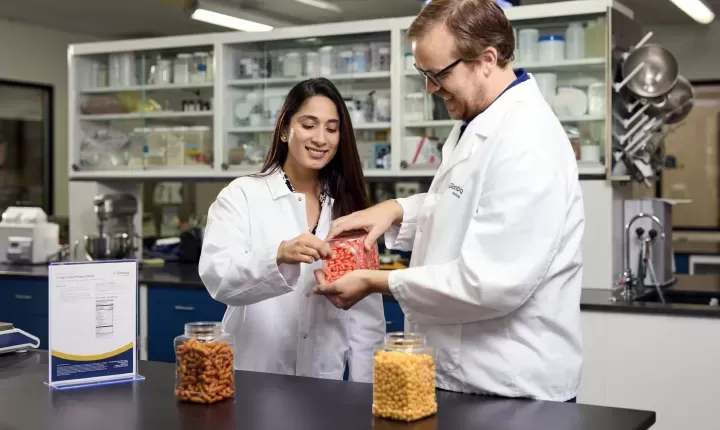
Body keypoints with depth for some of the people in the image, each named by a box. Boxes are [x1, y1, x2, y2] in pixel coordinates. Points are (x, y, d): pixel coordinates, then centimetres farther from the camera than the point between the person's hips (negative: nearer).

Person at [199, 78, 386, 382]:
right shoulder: (241, 195, -5)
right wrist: (279, 255, -37)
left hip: (327, 382, 3)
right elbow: (217, 277, -21)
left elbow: (365, 312, 3)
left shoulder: (348, 206, 5)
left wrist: (363, 391, -2)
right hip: (254, 381, -3)